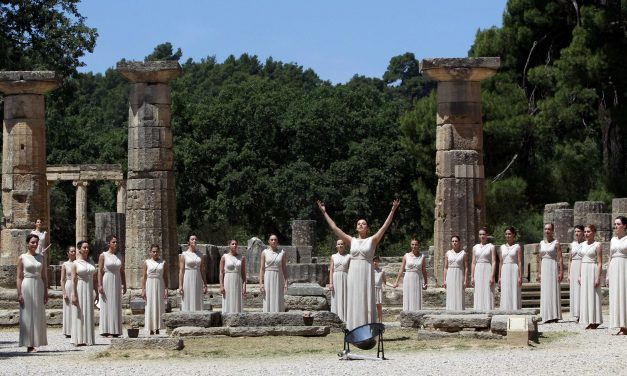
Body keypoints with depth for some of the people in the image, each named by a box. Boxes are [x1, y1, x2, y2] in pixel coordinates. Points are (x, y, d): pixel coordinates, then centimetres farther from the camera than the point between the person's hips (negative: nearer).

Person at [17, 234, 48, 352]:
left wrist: (46, 292, 9)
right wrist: (19, 294, -10)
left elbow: (43, 276, 13)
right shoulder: (22, 258, -1)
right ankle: (29, 344, -1)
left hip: (39, 287, 4)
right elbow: (19, 277, -3)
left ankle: (35, 343, 10)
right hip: (26, 286, -4)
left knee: (38, 316, 4)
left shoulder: (42, 257, 11)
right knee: (27, 316, -3)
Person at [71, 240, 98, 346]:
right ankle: (79, 340, -1)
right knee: (79, 315, -4)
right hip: (80, 289, -5)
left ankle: (88, 339, 9)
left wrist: (96, 293, 10)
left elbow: (93, 279, 14)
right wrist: (74, 295, -16)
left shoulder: (91, 263, 11)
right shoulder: (76, 264, -4)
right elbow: (73, 280, -9)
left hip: (89, 290, 5)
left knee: (88, 315, 6)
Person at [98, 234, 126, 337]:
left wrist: (124, 285, 8)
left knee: (116, 307, 4)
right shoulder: (103, 256, -3)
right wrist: (100, 285, -14)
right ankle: (106, 331, -3)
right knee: (107, 306, -4)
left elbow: (122, 272, 12)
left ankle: (115, 331, 8)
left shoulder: (120, 257, 9)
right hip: (106, 282, -4)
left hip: (117, 283, 4)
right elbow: (100, 271, -7)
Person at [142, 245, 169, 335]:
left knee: (159, 307, -1)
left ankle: (157, 329, 3)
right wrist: (143, 290, -3)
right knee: (150, 307, -3)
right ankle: (151, 329, -1)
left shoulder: (163, 263, 7)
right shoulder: (147, 262, 4)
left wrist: (166, 289, -2)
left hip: (160, 286, 1)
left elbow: (165, 277, 6)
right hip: (150, 286, -1)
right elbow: (144, 277, 4)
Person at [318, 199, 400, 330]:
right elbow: (334, 228, 10)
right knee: (354, 303, 2)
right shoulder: (351, 241, 10)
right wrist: (324, 212, 9)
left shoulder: (372, 240, 4)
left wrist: (393, 211, -11)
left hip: (367, 274, -2)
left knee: (367, 303, -2)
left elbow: (385, 227, -4)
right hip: (353, 273, 2)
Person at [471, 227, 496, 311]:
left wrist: (492, 276, -14)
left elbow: (494, 262, -5)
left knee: (488, 294, -6)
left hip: (487, 271, -4)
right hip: (478, 272, 4)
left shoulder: (491, 247, 0)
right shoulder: (475, 247, 12)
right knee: (479, 295, 2)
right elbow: (473, 262, 12)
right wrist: (472, 277, 4)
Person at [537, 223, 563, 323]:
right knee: (545, 292, 3)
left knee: (554, 291, -4)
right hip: (544, 268, 5)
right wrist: (539, 273, 11)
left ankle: (555, 316, -1)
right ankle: (547, 316, 5)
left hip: (553, 267, -5)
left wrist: (561, 272, -14)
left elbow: (560, 258, -7)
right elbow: (539, 259, 14)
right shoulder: (541, 243, 11)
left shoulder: (556, 243, -3)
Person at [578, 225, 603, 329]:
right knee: (585, 296, 6)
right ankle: (590, 321, 11)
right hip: (584, 271, 7)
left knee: (593, 295, -5)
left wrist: (598, 278, -17)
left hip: (593, 271, -7)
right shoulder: (584, 244, 12)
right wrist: (579, 275, 14)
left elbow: (599, 263, -11)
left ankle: (595, 321, 0)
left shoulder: (597, 245, -8)